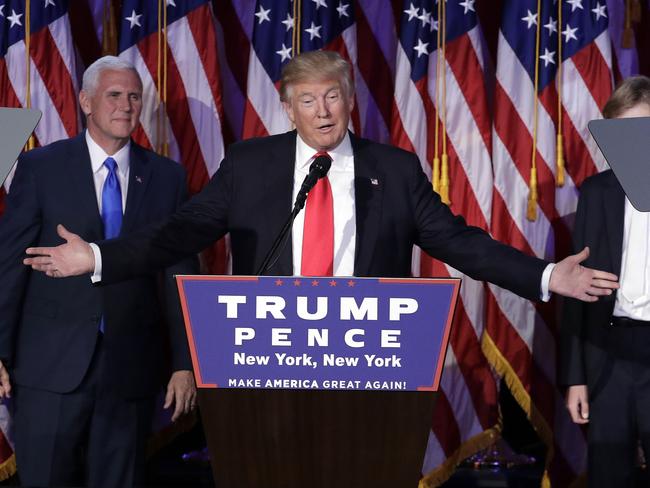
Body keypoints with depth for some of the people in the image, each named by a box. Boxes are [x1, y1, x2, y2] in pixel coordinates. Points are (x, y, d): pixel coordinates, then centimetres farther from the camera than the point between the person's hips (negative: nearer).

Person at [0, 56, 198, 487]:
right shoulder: (40, 167, 1)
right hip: (51, 364, -2)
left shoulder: (166, 177, 7)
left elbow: (179, 274, 6)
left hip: (132, 366, 2)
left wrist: (185, 363, 2)